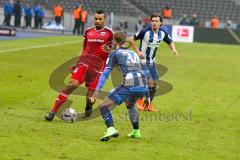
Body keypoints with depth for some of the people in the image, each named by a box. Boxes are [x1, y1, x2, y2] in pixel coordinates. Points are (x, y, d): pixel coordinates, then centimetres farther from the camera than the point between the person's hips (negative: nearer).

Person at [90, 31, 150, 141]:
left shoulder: (115, 54, 13)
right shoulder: (134, 53, 30)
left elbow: (105, 73, 2)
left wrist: (97, 90, -2)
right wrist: (147, 93, 41)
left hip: (129, 86, -6)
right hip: (143, 86, 6)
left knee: (104, 106, 2)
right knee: (130, 104, 38)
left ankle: (111, 129, -22)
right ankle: (136, 131, 35)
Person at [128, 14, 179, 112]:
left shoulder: (163, 32, -4)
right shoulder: (145, 31, -20)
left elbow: (170, 42, 14)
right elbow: (131, 39, -11)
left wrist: (173, 49, -7)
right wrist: (138, 52, -17)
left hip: (152, 62, 6)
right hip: (143, 61, -6)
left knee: (154, 84, 8)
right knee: (150, 82, -14)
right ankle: (139, 100, 6)